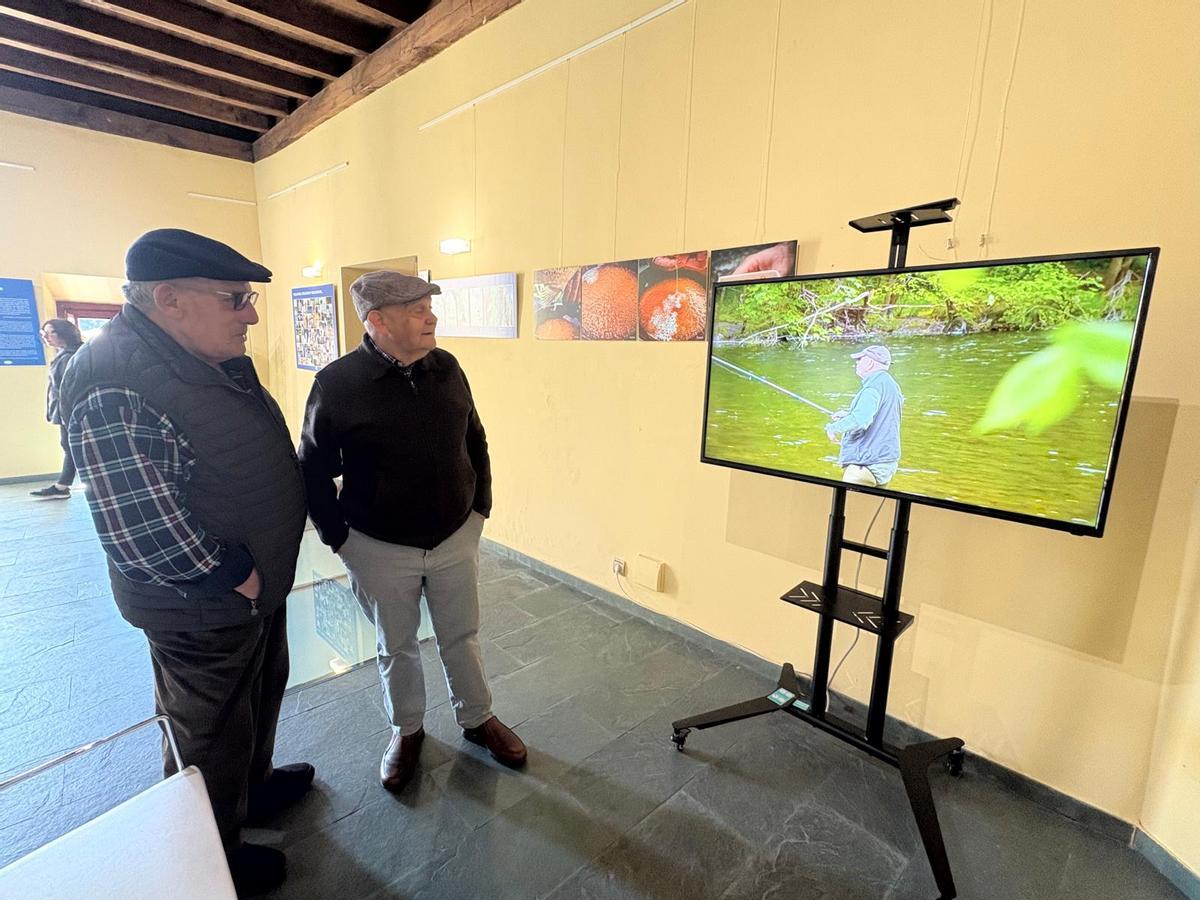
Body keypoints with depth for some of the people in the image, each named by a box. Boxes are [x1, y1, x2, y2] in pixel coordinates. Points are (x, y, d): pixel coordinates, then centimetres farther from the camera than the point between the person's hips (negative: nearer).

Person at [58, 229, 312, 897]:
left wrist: (264, 572, 11)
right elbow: (139, 531, -28)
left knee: (262, 693, 27)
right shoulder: (114, 386, -27)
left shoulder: (221, 360, 1)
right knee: (213, 733, 14)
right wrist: (235, 578, -16)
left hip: (260, 581, 8)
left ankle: (255, 785, 53)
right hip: (203, 608, -8)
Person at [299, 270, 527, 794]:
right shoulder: (336, 384, -15)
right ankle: (407, 730, 44)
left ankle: (477, 719, 42)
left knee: (462, 638, 18)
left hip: (456, 539, 3)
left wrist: (480, 507, 6)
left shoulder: (446, 369, -4)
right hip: (380, 549, -2)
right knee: (396, 648, 19)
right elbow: (313, 471, -5)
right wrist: (338, 538, -4)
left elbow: (476, 442, 7)